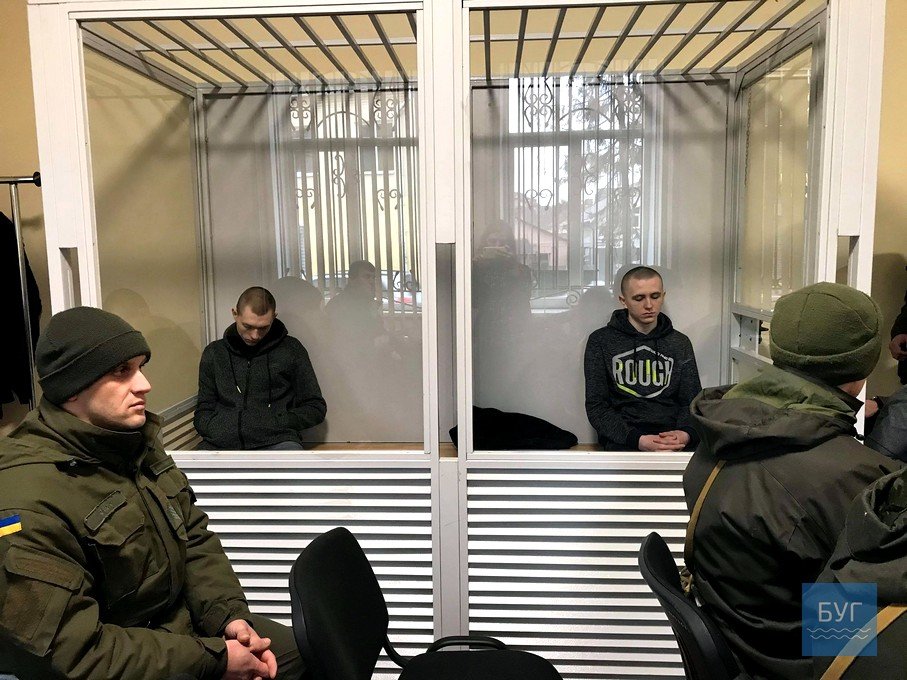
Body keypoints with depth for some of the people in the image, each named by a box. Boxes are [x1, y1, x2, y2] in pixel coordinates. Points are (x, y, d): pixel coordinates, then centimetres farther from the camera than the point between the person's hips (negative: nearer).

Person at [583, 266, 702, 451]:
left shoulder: (680, 343, 15)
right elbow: (596, 407, -1)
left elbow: (692, 401, 14)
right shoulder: (601, 342, 4)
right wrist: (637, 440, -16)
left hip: (671, 435, 4)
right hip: (623, 440, -4)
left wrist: (686, 434, -10)